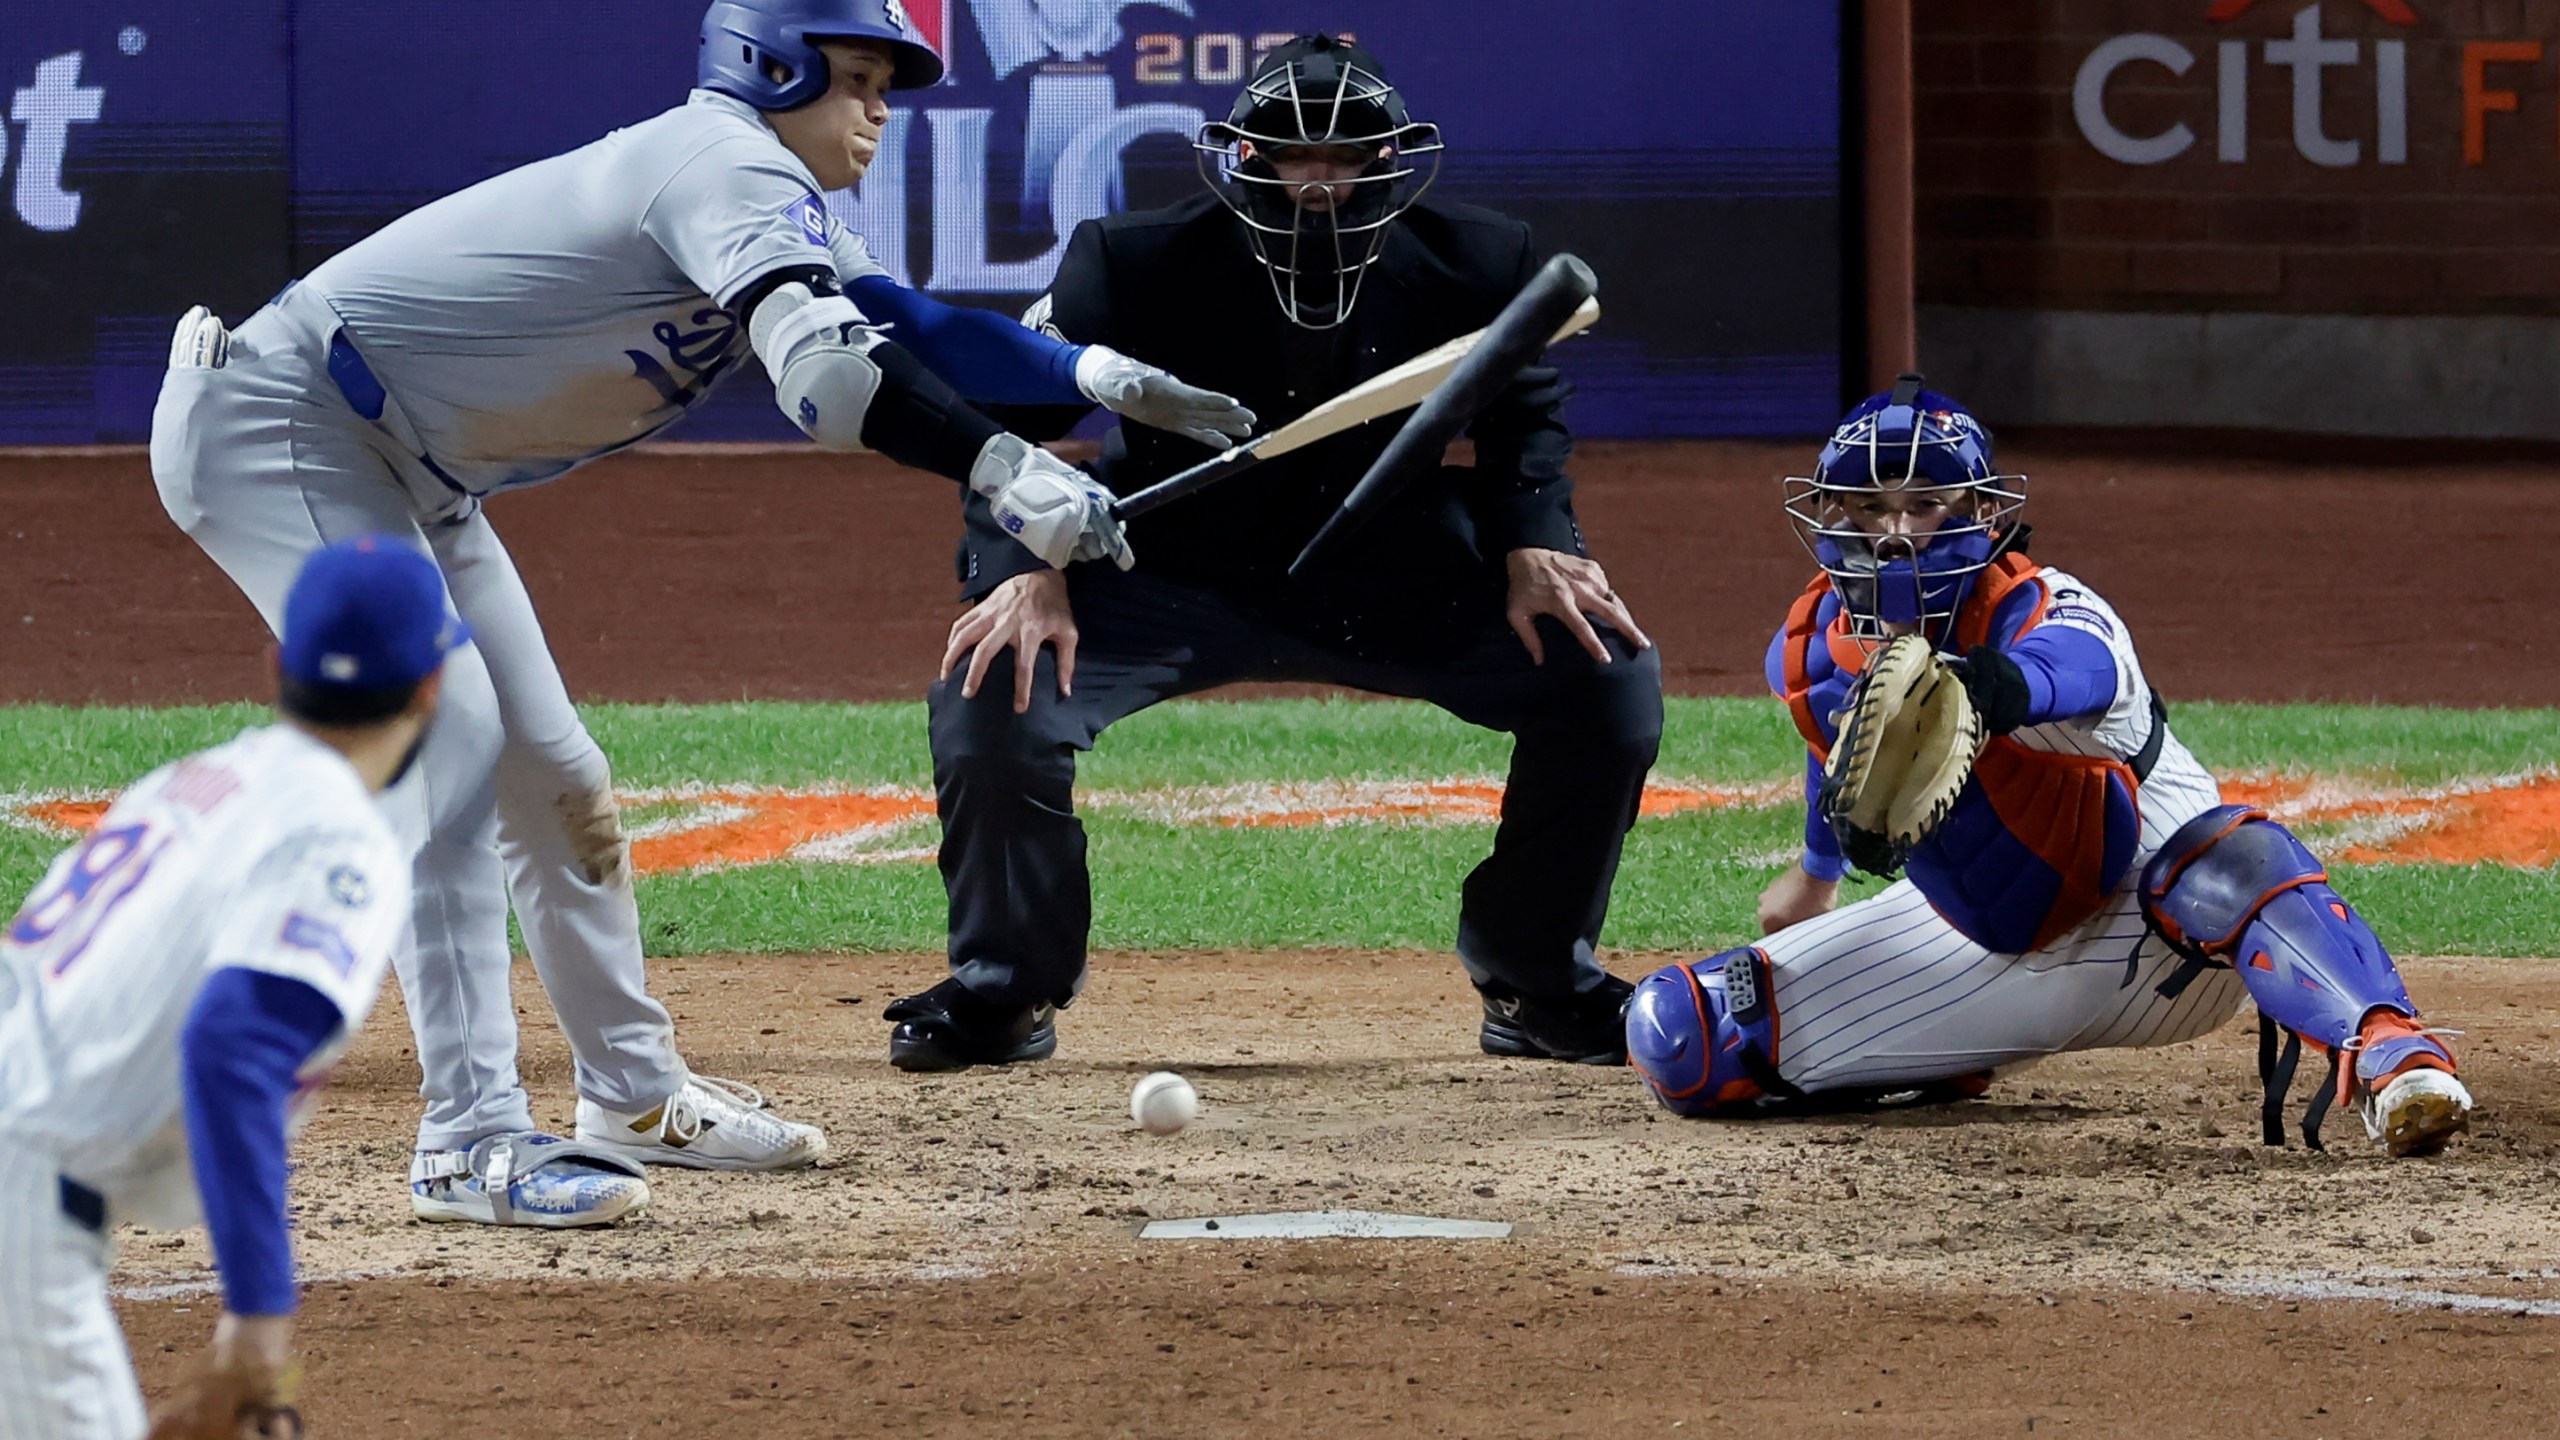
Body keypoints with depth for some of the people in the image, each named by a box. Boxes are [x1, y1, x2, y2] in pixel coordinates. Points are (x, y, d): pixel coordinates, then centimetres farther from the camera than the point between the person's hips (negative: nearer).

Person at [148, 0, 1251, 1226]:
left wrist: (1098, 375, -6)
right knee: (441, 746, -21)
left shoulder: (770, 199, 12)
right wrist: (1001, 471, -44)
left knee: (550, 776, 13)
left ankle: (634, 1094, 26)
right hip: (276, 423, -11)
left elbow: (899, 324, 9)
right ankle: (471, 1139, -24)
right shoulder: (732, 167, -21)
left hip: (403, 479, 11)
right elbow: (820, 364, -36)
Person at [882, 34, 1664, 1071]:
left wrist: (1533, 547, -12)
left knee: (1609, 674, -14)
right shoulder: (1141, 266, -19)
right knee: (999, 685, -26)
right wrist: (1029, 572, -29)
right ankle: (1004, 992, -1)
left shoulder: (1474, 268, -12)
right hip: (1174, 584, -2)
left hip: (1396, 587, 2)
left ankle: (1538, 984, 7)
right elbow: (1009, 416, -13)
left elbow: (1522, 413, 6)